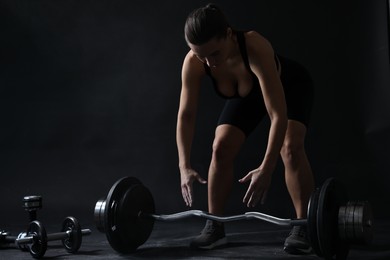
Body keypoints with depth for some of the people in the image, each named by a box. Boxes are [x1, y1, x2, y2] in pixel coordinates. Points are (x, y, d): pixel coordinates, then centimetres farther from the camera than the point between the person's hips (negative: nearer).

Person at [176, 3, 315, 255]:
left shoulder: (255, 48, -45)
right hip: (248, 92, 4)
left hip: (290, 85, -4)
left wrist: (266, 169, -53)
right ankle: (215, 226, 2)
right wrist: (185, 165, -35)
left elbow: (279, 114, -46)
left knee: (291, 146, -26)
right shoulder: (193, 62, -32)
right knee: (221, 147, -11)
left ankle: (303, 226, -13)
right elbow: (186, 115, -24)